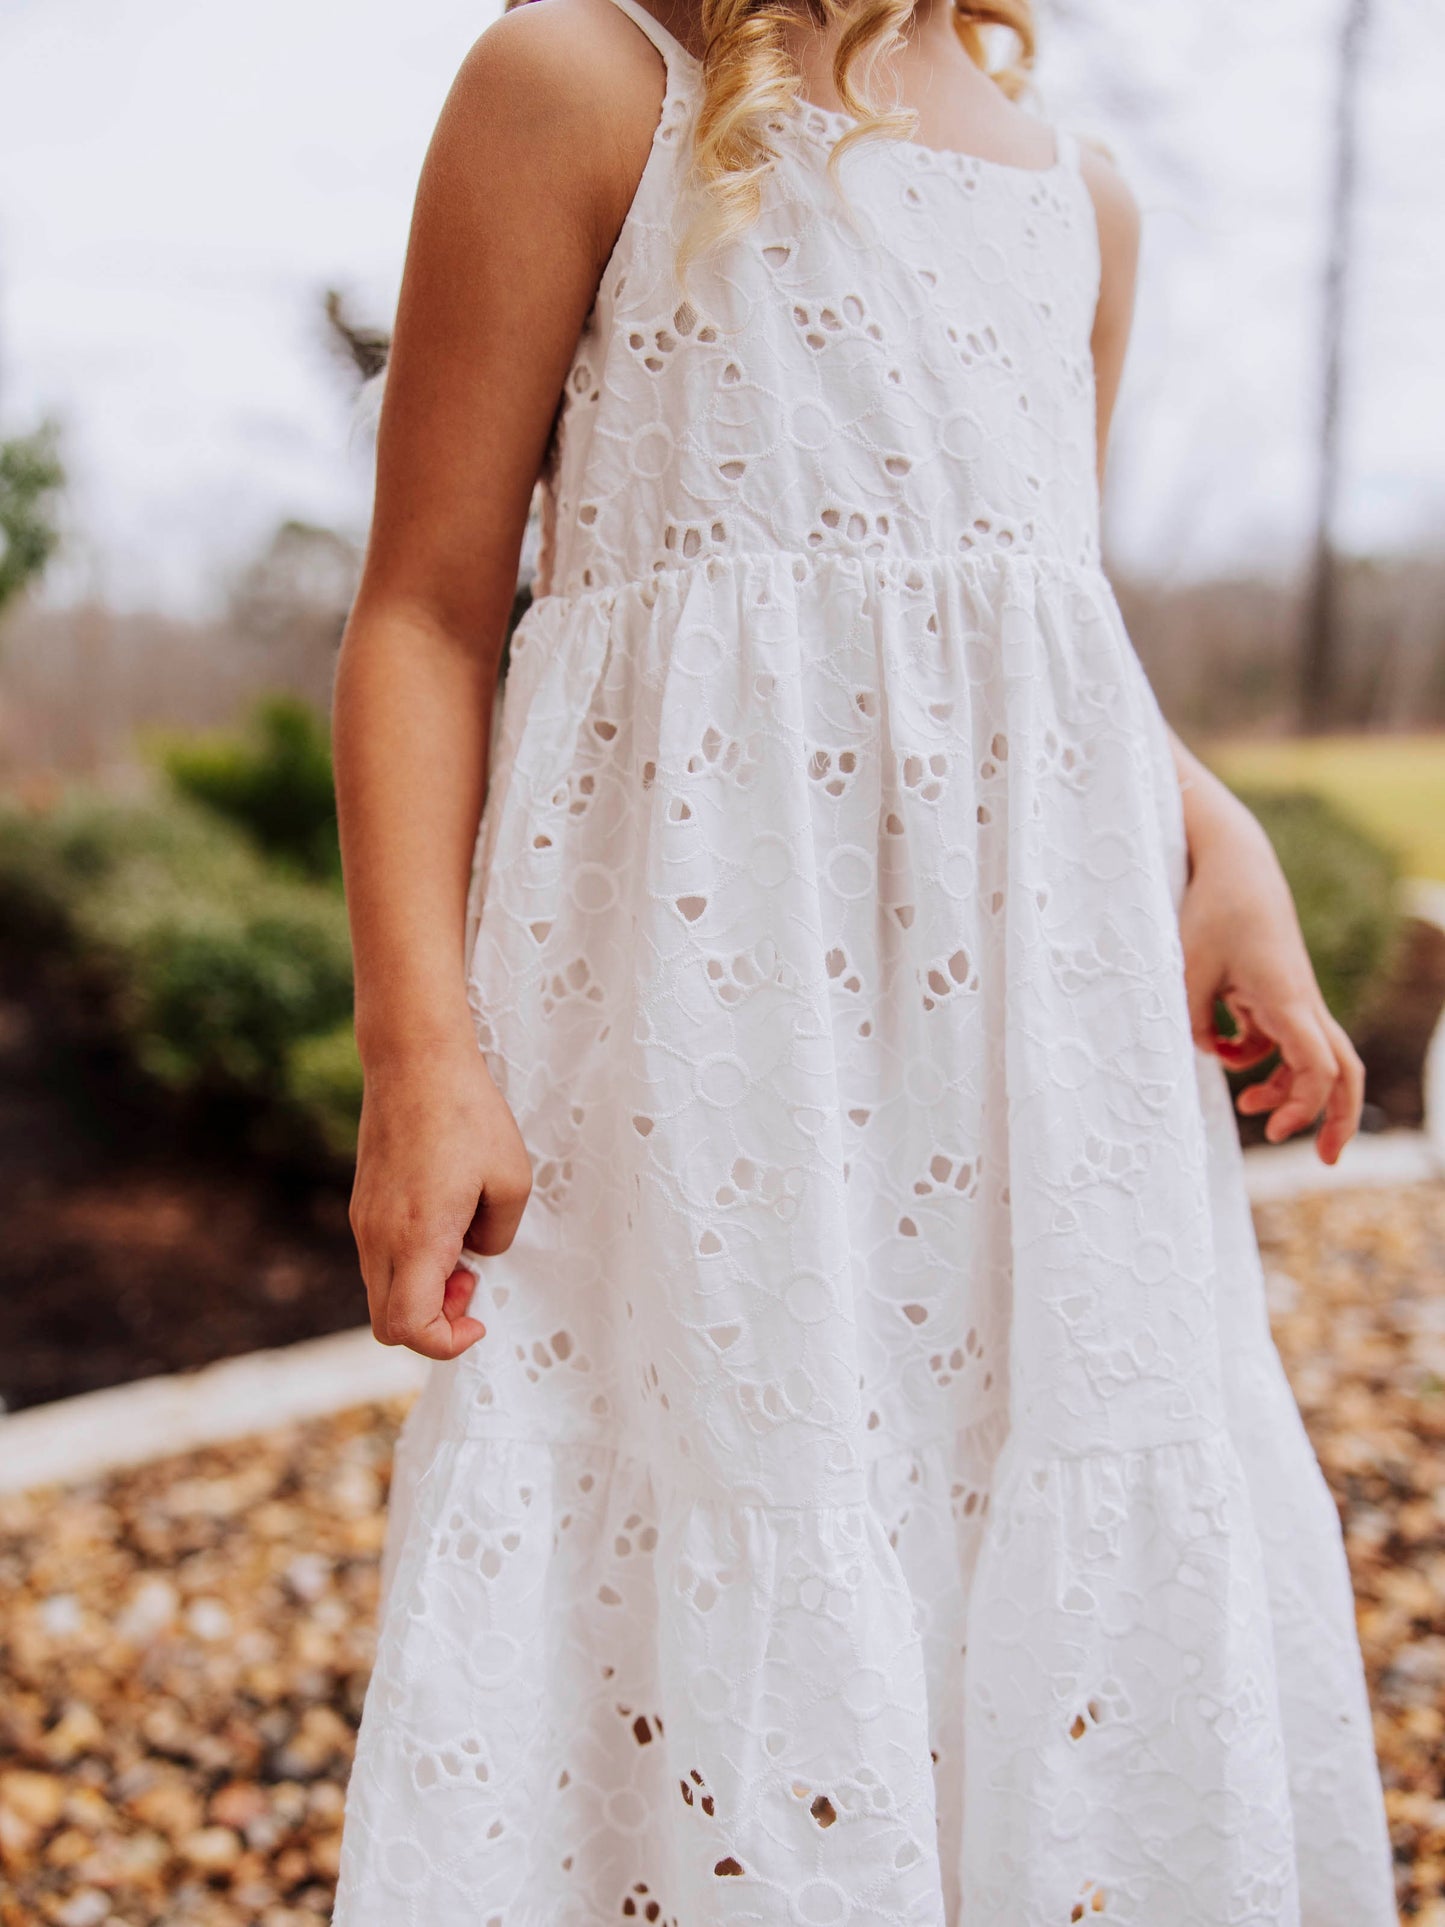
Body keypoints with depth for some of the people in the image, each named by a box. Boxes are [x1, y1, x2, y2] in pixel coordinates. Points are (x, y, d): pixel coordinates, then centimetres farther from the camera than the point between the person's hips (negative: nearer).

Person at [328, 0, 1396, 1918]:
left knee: (1115, 1612, 8)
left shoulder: (1081, 196, 19)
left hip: (1047, 985, 6)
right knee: (716, 1578, -2)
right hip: (706, 984, -5)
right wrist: (417, 1040, -13)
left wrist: (1226, 846, 5)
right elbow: (426, 611, -2)